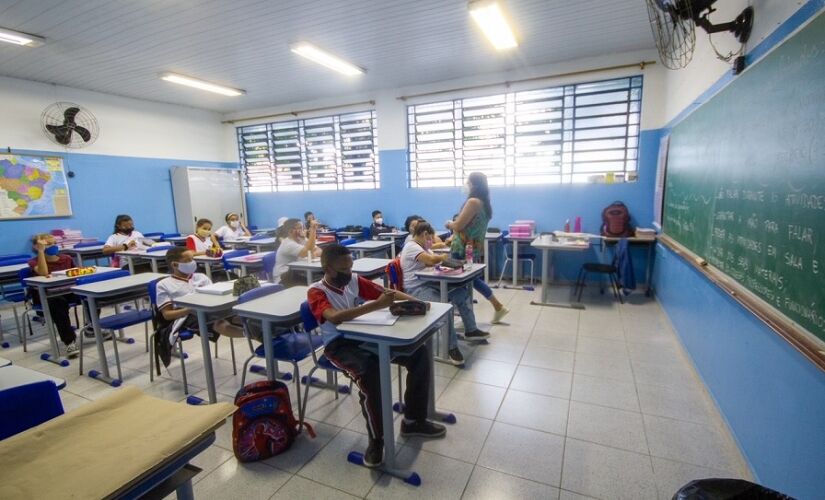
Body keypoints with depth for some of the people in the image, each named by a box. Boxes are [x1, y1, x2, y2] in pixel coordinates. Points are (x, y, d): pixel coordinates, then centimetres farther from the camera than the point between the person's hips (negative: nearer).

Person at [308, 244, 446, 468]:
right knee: (370, 370, -37)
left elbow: (389, 292, 6)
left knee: (420, 351, -9)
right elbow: (335, 317, -31)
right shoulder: (316, 292, -11)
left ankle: (413, 420, 6)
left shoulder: (355, 280, 4)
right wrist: (376, 305, -37)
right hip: (340, 346, -5)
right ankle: (377, 439, -13)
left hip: (366, 336, 6)